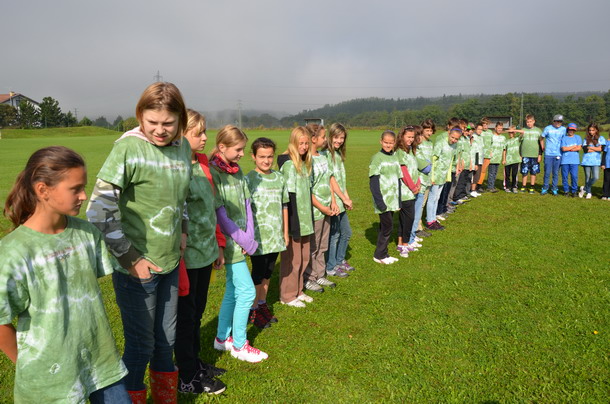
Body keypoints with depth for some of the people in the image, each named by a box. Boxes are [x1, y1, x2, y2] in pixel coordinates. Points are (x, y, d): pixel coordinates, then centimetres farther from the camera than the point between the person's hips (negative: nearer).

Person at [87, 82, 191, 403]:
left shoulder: (182, 148, 1)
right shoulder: (129, 148, -17)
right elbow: (98, 210, -18)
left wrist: (182, 231, 9)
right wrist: (130, 259, -15)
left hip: (170, 263, 6)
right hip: (137, 268, -6)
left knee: (166, 339, 21)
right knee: (141, 346, 8)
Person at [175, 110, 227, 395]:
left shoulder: (202, 162, 8)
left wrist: (218, 244, 16)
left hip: (205, 252, 8)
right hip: (187, 256, -7)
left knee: (197, 312, 21)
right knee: (186, 316, 9)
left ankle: (195, 363, 40)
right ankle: (187, 379, 27)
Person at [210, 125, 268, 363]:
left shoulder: (237, 171, 9)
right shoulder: (213, 172, -15)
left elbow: (246, 205, 9)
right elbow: (220, 214, -18)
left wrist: (250, 236, -3)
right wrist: (245, 241, -13)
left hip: (241, 239, 8)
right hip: (230, 242, -8)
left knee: (233, 290, 17)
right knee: (247, 291, -3)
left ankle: (222, 338, 33)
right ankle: (239, 345, 14)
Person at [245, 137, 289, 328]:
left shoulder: (279, 178, 5)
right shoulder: (249, 179, -10)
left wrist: (285, 232, 12)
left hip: (276, 236, 5)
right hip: (258, 237, -5)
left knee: (267, 273, 16)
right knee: (258, 274, 5)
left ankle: (262, 304, 33)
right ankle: (253, 310, 21)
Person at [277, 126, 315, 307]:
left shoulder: (304, 162, 11)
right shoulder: (288, 163, -15)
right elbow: (288, 195, -18)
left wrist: (308, 217, 14)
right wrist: (290, 223, -20)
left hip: (304, 218, 8)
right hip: (293, 219, -8)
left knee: (304, 257, 16)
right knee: (292, 258, 3)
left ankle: (297, 290, 31)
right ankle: (287, 295, 17)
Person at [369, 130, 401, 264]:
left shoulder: (395, 157, 10)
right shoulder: (377, 158, -9)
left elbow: (398, 180, 14)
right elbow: (373, 182, -13)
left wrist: (399, 200, 11)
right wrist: (379, 201, -19)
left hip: (392, 200, 6)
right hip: (383, 200, -6)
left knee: (385, 226, 11)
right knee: (387, 225, -6)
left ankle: (383, 254, 19)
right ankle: (380, 255, 7)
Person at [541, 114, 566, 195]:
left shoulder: (563, 129, 6)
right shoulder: (548, 128, 3)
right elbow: (541, 138, 13)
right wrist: (543, 148, 12)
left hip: (558, 154, 1)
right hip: (548, 154, -1)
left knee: (556, 173, 4)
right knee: (547, 172, 0)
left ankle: (554, 189, 14)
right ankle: (545, 189, 11)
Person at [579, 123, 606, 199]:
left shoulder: (601, 138, 6)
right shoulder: (586, 139, 8)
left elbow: (601, 148, -8)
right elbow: (585, 150, -5)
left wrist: (590, 147, -3)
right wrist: (596, 149, -3)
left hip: (596, 161, -1)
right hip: (586, 161, 1)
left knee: (596, 177, -14)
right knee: (587, 177, 5)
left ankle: (584, 188, 4)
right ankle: (588, 192, 18)